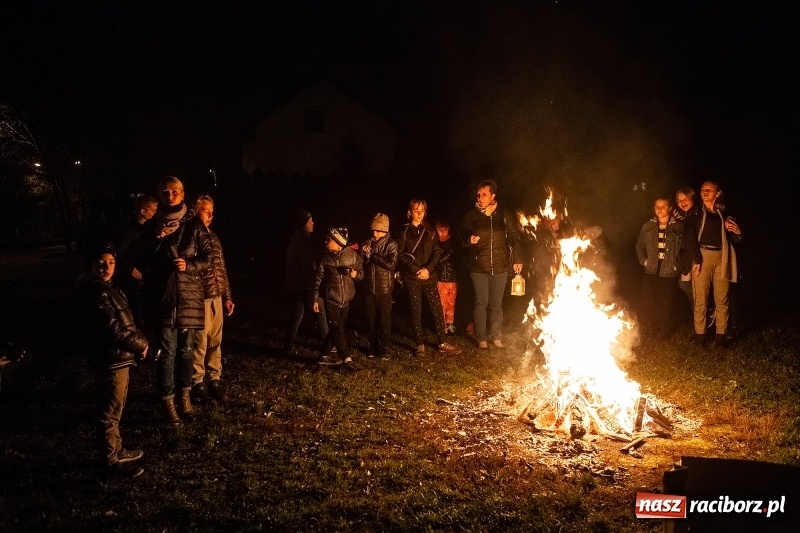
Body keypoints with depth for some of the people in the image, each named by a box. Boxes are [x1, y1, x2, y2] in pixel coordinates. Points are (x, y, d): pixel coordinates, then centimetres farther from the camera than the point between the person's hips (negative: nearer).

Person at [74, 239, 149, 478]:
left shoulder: (104, 286, 10)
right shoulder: (94, 292, -22)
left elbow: (123, 321, 17)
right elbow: (113, 329, -27)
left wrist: (138, 341, 3)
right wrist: (141, 344, -14)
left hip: (118, 357, 10)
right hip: (110, 360, -10)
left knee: (115, 409, 21)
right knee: (110, 412, 2)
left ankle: (117, 450, 35)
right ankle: (112, 460, 12)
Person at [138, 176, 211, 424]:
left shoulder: (194, 224, 3)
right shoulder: (151, 226, 6)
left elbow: (207, 257, 3)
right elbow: (143, 259, 2)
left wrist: (189, 265, -15)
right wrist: (157, 239, -13)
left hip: (189, 295, 1)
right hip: (161, 296, 0)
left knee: (186, 348, 8)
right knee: (166, 350, -2)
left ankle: (185, 394, 23)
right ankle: (167, 401, 7)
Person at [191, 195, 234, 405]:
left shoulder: (213, 237, 15)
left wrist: (227, 296, 17)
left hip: (216, 298, 7)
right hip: (201, 298, -7)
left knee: (215, 342, 11)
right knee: (200, 342, -1)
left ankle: (215, 380, 20)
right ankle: (198, 384, 9)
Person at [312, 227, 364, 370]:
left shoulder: (352, 255, -4)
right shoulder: (325, 257, -4)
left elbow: (361, 273, 5)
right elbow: (318, 279, 0)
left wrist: (356, 274, -19)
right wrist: (315, 299, -1)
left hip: (346, 299, 2)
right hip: (331, 299, -2)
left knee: (336, 328, 12)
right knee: (337, 330, -10)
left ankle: (325, 353, 30)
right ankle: (346, 359, -9)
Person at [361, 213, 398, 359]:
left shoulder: (391, 245, -4)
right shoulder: (368, 243, 7)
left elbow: (391, 264, -18)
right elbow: (361, 264, 9)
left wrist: (373, 255, -14)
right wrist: (364, 253, -11)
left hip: (384, 289, -4)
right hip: (369, 288, 4)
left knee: (384, 319, 3)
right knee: (370, 319, 8)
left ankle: (383, 349, 12)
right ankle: (373, 347, 20)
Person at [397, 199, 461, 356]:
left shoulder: (430, 230, 8)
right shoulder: (405, 232, 3)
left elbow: (437, 252, 3)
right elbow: (400, 255, -3)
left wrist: (428, 268, -12)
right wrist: (416, 270, -13)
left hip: (429, 276, 2)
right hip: (411, 278, -1)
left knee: (437, 309, -2)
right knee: (416, 312, 3)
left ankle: (442, 343, 7)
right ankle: (420, 345, 11)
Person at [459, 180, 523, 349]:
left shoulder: (503, 215, 1)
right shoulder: (472, 215, 0)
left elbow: (514, 238, 7)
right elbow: (462, 237, 6)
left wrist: (517, 260, 2)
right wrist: (469, 240, -17)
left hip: (500, 267, 1)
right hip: (478, 267, -1)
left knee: (496, 303, 8)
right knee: (481, 302, 3)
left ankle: (496, 337, 20)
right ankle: (481, 338, 14)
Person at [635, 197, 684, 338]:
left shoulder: (678, 226, -1)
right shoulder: (648, 226, 8)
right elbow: (640, 245, 18)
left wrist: (680, 263, -6)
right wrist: (643, 260, 6)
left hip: (668, 270, -3)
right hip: (651, 269, 3)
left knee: (665, 301, -1)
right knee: (648, 300, -2)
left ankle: (664, 329, 11)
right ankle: (649, 329, 8)